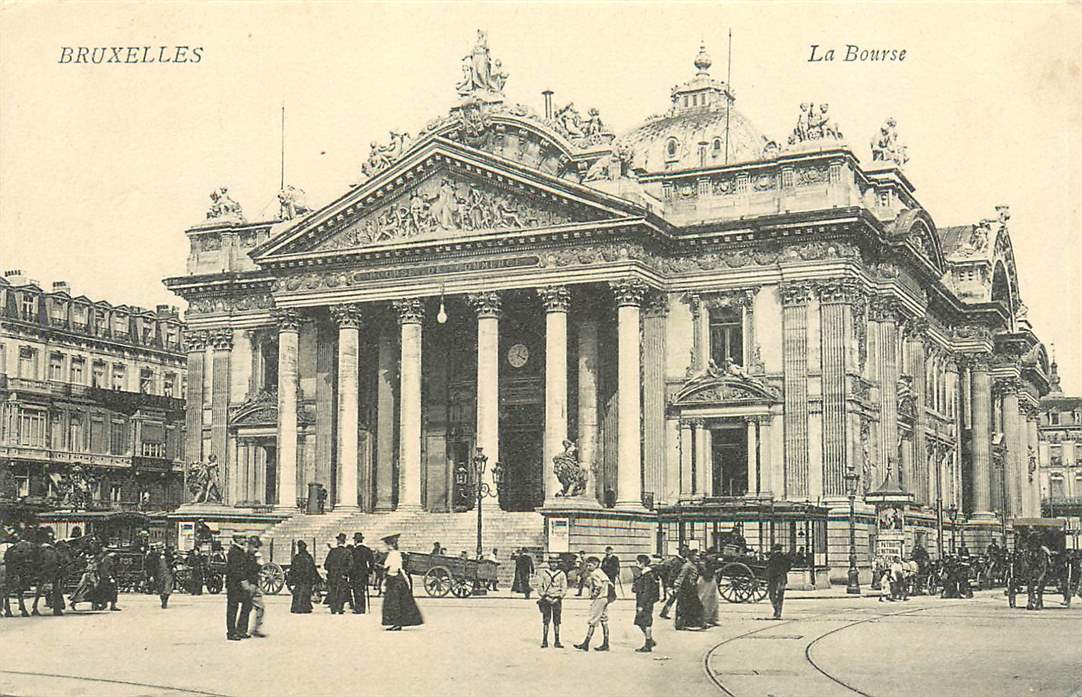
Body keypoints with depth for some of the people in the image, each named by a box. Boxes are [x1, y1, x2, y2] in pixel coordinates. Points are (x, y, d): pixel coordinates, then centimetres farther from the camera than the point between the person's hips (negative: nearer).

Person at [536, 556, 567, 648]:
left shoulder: (562, 574, 5)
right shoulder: (543, 573, 3)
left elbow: (564, 588, 5)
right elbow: (539, 586, 3)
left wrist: (559, 598, -7)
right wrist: (544, 596, -8)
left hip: (557, 600, 1)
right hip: (546, 599, -1)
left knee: (556, 621, 2)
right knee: (546, 621, -3)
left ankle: (557, 641, 7)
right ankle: (544, 641, 1)